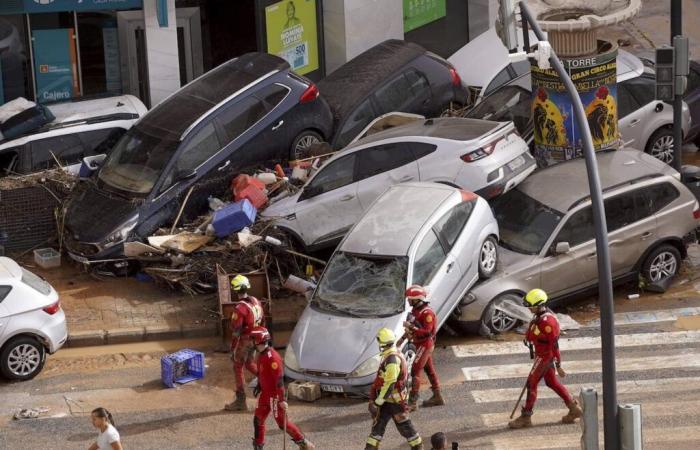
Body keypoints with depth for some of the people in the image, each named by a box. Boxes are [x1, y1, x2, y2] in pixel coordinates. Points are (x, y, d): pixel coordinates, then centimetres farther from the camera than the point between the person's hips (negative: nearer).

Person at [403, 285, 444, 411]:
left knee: (415, 371, -12)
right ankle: (437, 397, 28)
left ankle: (412, 402, -13)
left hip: (425, 344, -10)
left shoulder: (427, 312, -21)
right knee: (430, 370, 17)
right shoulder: (415, 310, 9)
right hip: (420, 344, 10)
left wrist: (411, 327, -30)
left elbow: (427, 330, -27)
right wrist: (408, 330, 3)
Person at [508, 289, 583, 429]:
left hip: (545, 356, -10)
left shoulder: (547, 321, -28)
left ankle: (525, 418, 8)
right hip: (542, 354, 10)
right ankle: (574, 409, 26)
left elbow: (554, 344, -24)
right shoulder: (540, 315, 3)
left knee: (531, 384, -2)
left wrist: (558, 366, -20)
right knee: (552, 382, 17)